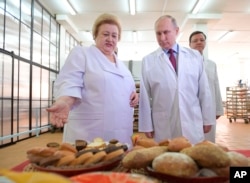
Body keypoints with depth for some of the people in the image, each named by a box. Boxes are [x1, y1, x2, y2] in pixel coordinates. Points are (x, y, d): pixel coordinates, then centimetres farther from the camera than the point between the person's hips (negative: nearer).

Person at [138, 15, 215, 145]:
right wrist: (147, 126, 0)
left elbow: (204, 90, 7)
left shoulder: (195, 56, 6)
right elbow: (145, 96, 0)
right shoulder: (148, 61, 1)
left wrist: (207, 119, 7)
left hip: (193, 126, 2)